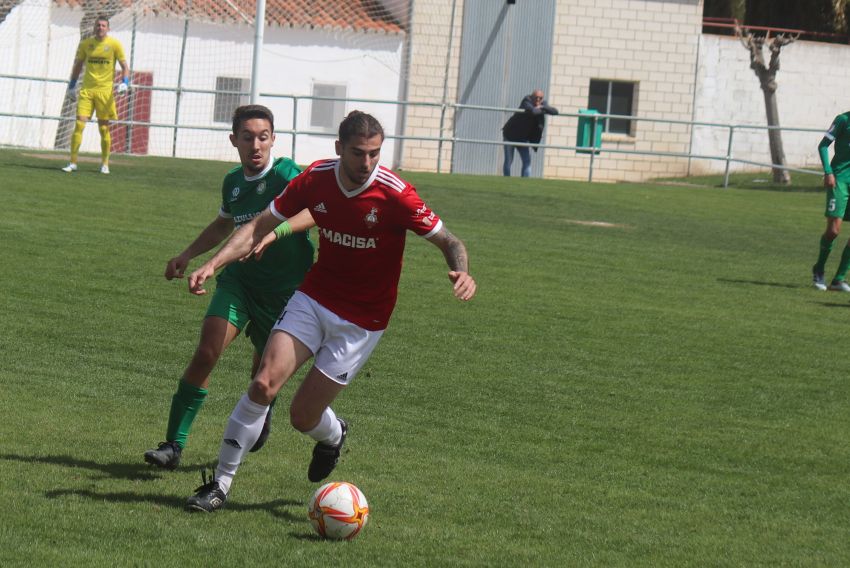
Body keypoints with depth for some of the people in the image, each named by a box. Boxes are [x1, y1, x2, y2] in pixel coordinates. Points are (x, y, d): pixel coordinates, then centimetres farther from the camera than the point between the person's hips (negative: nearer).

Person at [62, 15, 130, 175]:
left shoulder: (114, 44, -1)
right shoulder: (85, 44, 6)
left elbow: (124, 66, 4)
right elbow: (78, 65, 17)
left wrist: (124, 83, -12)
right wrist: (71, 86, 15)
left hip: (105, 91, -1)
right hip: (86, 90, 1)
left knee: (104, 128, 4)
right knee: (79, 124, -9)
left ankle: (105, 164, 18)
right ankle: (73, 163, -5)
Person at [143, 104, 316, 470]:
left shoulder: (285, 174, -15)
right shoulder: (233, 182, 6)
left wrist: (275, 231, -46)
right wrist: (188, 255, 21)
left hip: (284, 288, -4)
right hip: (239, 279, 4)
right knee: (207, 351, -17)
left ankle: (260, 424, 48)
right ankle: (173, 445, -14)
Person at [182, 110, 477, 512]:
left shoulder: (394, 194, -20)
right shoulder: (315, 179, -9)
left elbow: (448, 241, -12)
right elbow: (259, 226, 1)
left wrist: (461, 272, -34)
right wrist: (214, 263, -11)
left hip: (362, 321, -3)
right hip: (313, 298, 3)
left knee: (302, 416, -4)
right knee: (264, 384, -16)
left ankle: (333, 437, 35)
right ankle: (220, 483, -3)